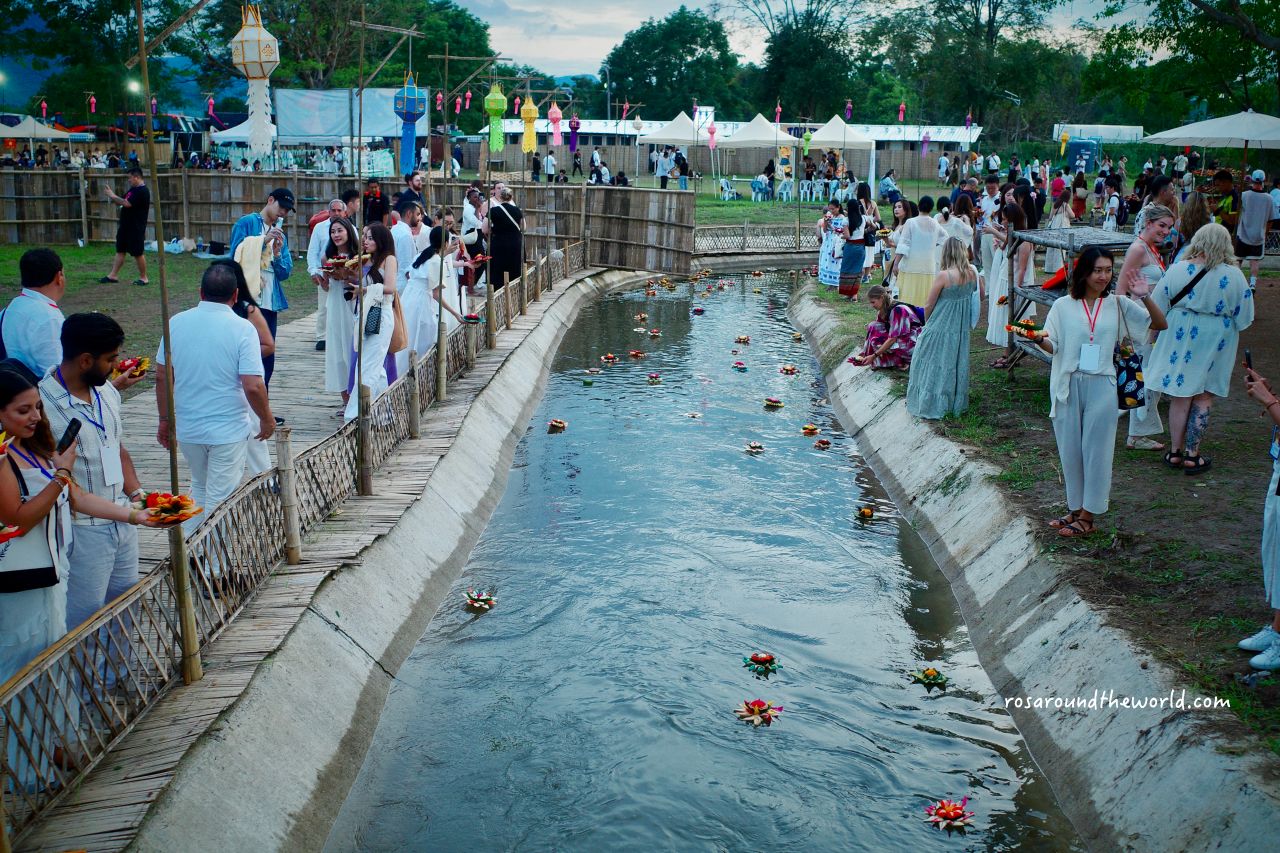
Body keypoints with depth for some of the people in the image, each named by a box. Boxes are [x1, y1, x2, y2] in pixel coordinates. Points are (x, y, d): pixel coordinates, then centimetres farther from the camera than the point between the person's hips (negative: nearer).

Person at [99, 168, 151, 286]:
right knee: (120, 251, 11)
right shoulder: (132, 189, 13)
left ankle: (143, 278, 11)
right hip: (125, 226, 10)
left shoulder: (143, 191, -17)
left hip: (136, 228, -10)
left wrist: (113, 197, -14)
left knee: (138, 253, -1)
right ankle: (113, 275, 16)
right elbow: (122, 201, 19)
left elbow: (127, 203, -24)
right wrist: (113, 197, 0)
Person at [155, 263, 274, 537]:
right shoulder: (242, 328, -14)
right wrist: (267, 419, -3)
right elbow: (253, 387, -19)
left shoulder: (177, 322, -2)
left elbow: (162, 377, 3)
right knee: (220, 499, 6)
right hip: (228, 429, -4)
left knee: (199, 488, 25)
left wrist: (164, 419, 14)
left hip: (187, 427, 4)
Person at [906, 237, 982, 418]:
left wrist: (926, 322, 5)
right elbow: (980, 295, 12)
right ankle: (956, 403, 28)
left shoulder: (943, 276, -21)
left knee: (934, 366, 8)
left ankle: (932, 405, 14)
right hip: (962, 328, 6)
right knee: (956, 365, 18)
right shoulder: (972, 272, -6)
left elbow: (929, 305, -12)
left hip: (940, 327, -6)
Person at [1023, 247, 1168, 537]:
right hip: (1068, 385, 1)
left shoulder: (1118, 304, 3)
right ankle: (1075, 508, 23)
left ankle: (1088, 516, 12)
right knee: (1070, 448, 9)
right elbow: (1052, 347, 0)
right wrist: (1037, 338, -22)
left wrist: (1145, 297, -14)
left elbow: (1161, 324, 2)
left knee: (1096, 449, 3)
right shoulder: (1063, 306, 3)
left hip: (1102, 385, -1)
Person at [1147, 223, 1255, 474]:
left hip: (1179, 339, 1)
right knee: (1203, 398, 11)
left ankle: (1175, 452, 20)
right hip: (1214, 343, -1)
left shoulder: (1176, 270, -10)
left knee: (1180, 397, 13)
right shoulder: (1233, 276, -13)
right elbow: (1244, 319, -6)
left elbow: (1157, 309, -3)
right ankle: (1192, 455, 14)